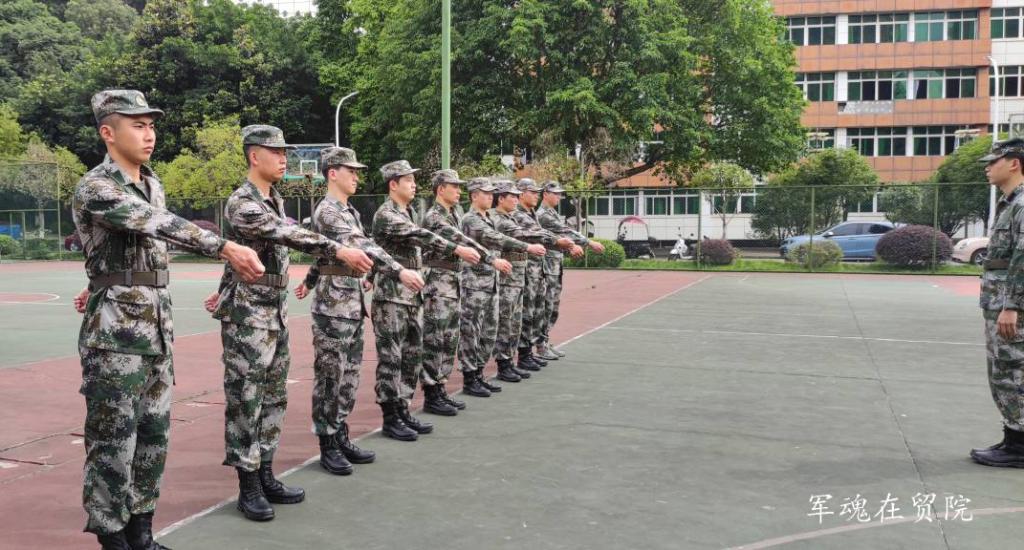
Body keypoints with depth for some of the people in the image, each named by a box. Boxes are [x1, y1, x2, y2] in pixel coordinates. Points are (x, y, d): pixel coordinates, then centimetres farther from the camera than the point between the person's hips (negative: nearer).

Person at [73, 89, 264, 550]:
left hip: (157, 328, 8)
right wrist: (226, 248, -40)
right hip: (114, 334, -8)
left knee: (153, 434, 12)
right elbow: (161, 226, -30)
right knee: (113, 439, 0)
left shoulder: (152, 183, 12)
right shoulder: (94, 188, -15)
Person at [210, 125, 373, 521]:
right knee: (245, 400, -1)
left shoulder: (276, 200, 12)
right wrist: (339, 250, -37)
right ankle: (248, 487, 7)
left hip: (276, 311, 9)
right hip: (247, 314, -9)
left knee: (273, 397, 12)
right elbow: (288, 235, -29)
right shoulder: (240, 203, -16)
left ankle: (266, 476, 21)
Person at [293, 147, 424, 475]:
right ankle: (328, 447, 9)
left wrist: (309, 282, 38)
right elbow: (360, 247, -30)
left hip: (353, 306, 9)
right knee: (330, 378, 0)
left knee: (349, 377, 13)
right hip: (333, 307, -9)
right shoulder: (327, 211, -15)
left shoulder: (350, 211, 15)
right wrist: (399, 271, -39)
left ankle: (341, 438, 22)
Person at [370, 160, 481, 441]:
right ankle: (390, 418, 4)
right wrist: (457, 249, -30)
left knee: (412, 357, 11)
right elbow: (419, 236, -24)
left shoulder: (408, 213, 15)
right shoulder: (385, 215, -13)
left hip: (413, 297, 9)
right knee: (391, 359, -2)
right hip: (391, 297, -9)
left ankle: (403, 411, 19)